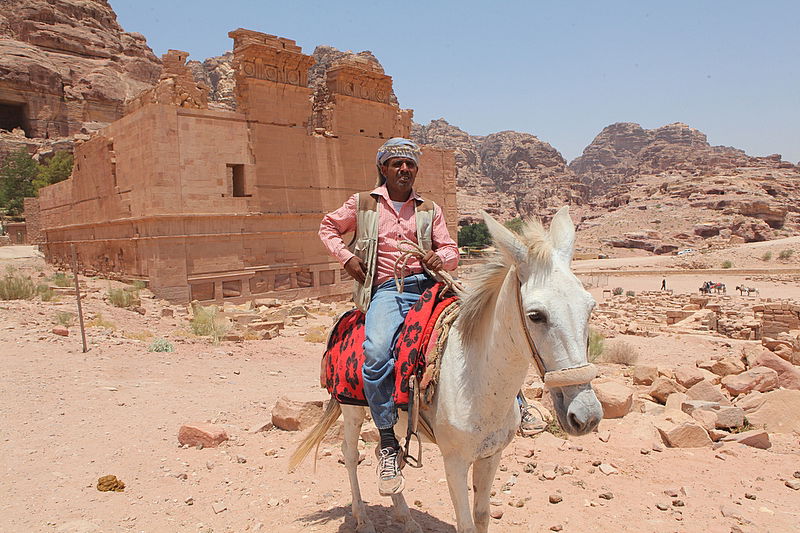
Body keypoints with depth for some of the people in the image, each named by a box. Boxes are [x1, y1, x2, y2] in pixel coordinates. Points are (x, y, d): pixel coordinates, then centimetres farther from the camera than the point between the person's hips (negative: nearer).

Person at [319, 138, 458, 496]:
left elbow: (451, 251, 17)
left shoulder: (430, 210, 18)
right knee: (376, 352, -33)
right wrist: (345, 256, 6)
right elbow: (328, 227, 25)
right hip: (387, 290, -2)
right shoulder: (362, 204, 13)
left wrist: (441, 258, -8)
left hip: (427, 285, 3)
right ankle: (388, 443, -17)